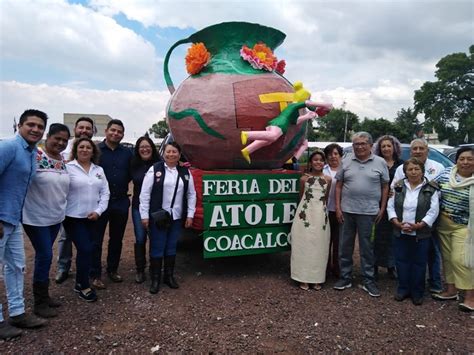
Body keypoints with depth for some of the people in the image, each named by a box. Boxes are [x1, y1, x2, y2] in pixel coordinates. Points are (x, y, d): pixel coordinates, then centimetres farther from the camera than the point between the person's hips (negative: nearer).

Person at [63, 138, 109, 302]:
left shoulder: (99, 170, 9)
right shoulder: (68, 168, -7)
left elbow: (105, 192, 7)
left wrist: (98, 211, -4)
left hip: (92, 218, 5)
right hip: (73, 217, -5)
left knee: (85, 250, 13)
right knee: (85, 250, -8)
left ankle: (79, 282, 31)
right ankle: (83, 286, 10)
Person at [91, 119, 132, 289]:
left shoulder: (127, 153, 7)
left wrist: (122, 185, 1)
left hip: (121, 202, 4)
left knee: (117, 239, 13)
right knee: (96, 240, 3)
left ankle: (112, 270, 28)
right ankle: (95, 275, 13)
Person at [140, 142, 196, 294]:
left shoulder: (185, 172, 7)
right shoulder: (154, 169, -4)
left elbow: (191, 194, 9)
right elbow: (145, 193, -5)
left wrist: (190, 215, 3)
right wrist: (144, 215, -8)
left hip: (177, 218, 3)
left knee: (171, 248, 14)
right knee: (157, 248, 5)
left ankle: (169, 276, 29)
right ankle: (155, 279, 18)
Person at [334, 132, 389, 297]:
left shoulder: (380, 163, 2)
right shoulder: (346, 161, 5)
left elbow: (385, 187, 5)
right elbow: (339, 185, 6)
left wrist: (382, 209, -1)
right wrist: (338, 207, 0)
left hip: (369, 212, -2)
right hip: (347, 210, 2)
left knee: (367, 247, 7)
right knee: (345, 246, 10)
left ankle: (368, 281, 20)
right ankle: (345, 278, 24)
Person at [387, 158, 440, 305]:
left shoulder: (431, 189, -3)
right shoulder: (398, 187, 4)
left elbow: (433, 211, -8)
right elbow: (390, 206, 3)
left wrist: (419, 225, -17)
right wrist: (397, 223, -11)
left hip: (421, 234, -2)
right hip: (401, 232, 2)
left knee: (419, 263, 7)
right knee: (401, 261, 9)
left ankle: (417, 293, 21)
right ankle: (403, 289, 24)